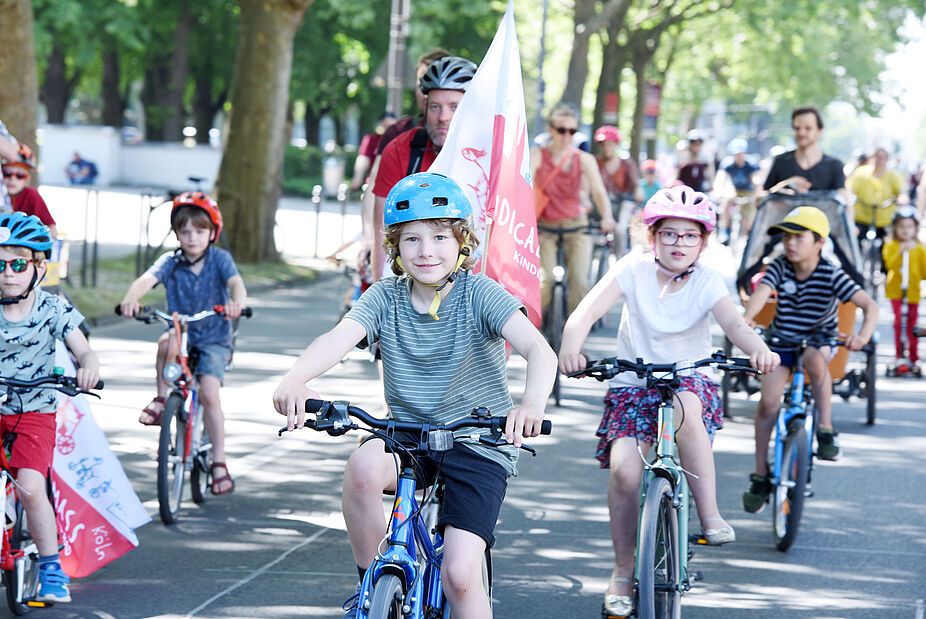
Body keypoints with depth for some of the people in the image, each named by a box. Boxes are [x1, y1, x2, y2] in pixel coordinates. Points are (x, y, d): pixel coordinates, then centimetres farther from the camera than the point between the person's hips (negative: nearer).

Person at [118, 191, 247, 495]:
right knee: (167, 344, -35)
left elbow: (235, 281, -25)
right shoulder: (171, 262, -4)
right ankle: (163, 399, -12)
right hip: (182, 333, 1)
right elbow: (147, 279, -22)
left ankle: (219, 461, -6)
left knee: (209, 393, -18)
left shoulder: (219, 259, -7)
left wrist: (237, 301, -49)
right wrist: (131, 299, -44)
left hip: (214, 339, -1)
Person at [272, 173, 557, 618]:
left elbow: (539, 351, -26)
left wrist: (532, 402, -49)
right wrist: (295, 379, -43)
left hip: (478, 444, -2)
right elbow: (338, 338, -20)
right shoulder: (384, 298, -2)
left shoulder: (479, 294, -11)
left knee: (458, 574, -17)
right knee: (365, 465, -32)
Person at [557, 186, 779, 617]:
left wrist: (759, 350, -44)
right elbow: (588, 310, -20)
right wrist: (570, 348, -40)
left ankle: (710, 516, -25)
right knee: (624, 471, -20)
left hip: (689, 382, 0)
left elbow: (734, 324, -22)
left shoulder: (707, 282, -5)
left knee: (687, 408, -38)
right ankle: (623, 571, 0)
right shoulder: (633, 270, -7)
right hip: (632, 386, 1)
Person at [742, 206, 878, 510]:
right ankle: (760, 475, 0)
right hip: (781, 341, 2)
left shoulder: (831, 275, -17)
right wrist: (747, 317, -52)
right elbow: (762, 291, -30)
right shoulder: (779, 268, -11)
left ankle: (825, 429, -18)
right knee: (768, 400, -14)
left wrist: (864, 334, -45)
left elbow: (869, 305, -24)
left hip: (820, 340, -2)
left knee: (813, 358, -37)